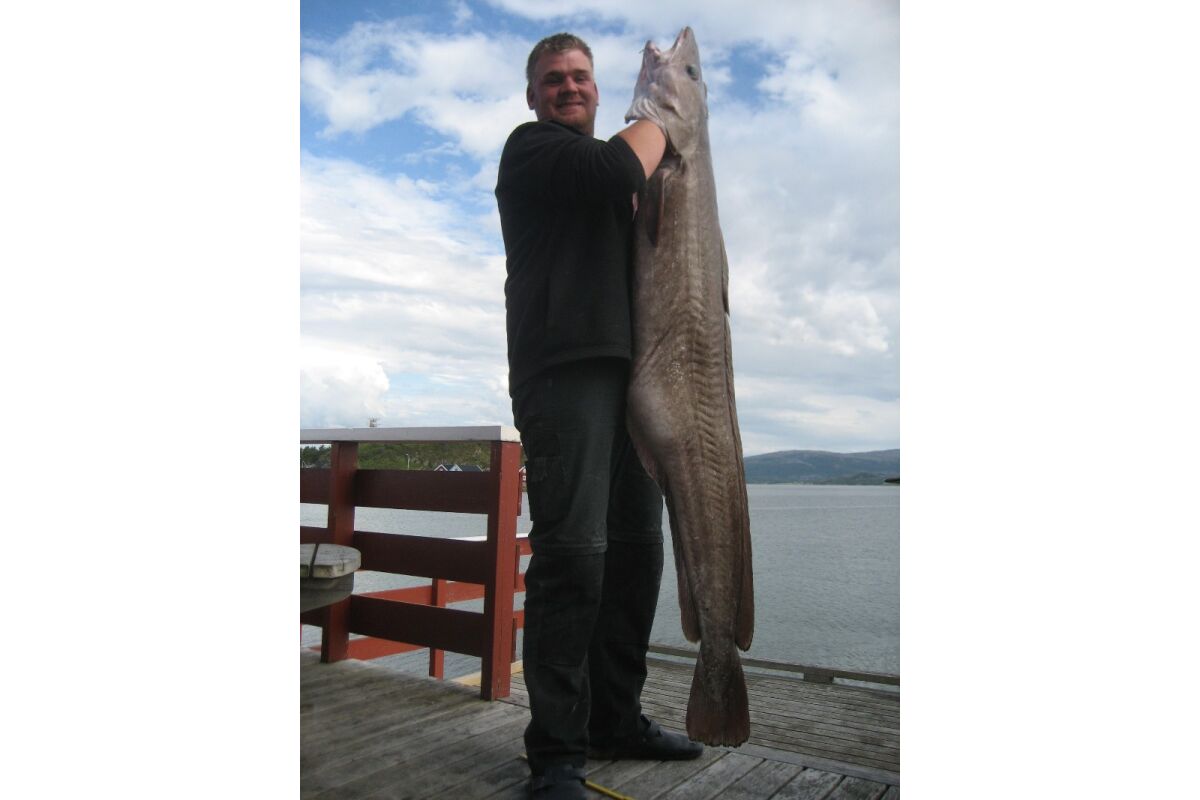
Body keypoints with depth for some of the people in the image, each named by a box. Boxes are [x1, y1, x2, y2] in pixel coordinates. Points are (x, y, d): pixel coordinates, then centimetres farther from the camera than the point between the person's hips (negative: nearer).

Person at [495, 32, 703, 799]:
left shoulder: (605, 161, 31)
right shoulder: (533, 149, 6)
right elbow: (620, 173, -12)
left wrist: (667, 124, 15)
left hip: (628, 370, 8)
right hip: (565, 368, -8)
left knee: (636, 550, 6)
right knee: (574, 554, -14)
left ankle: (617, 717, 17)